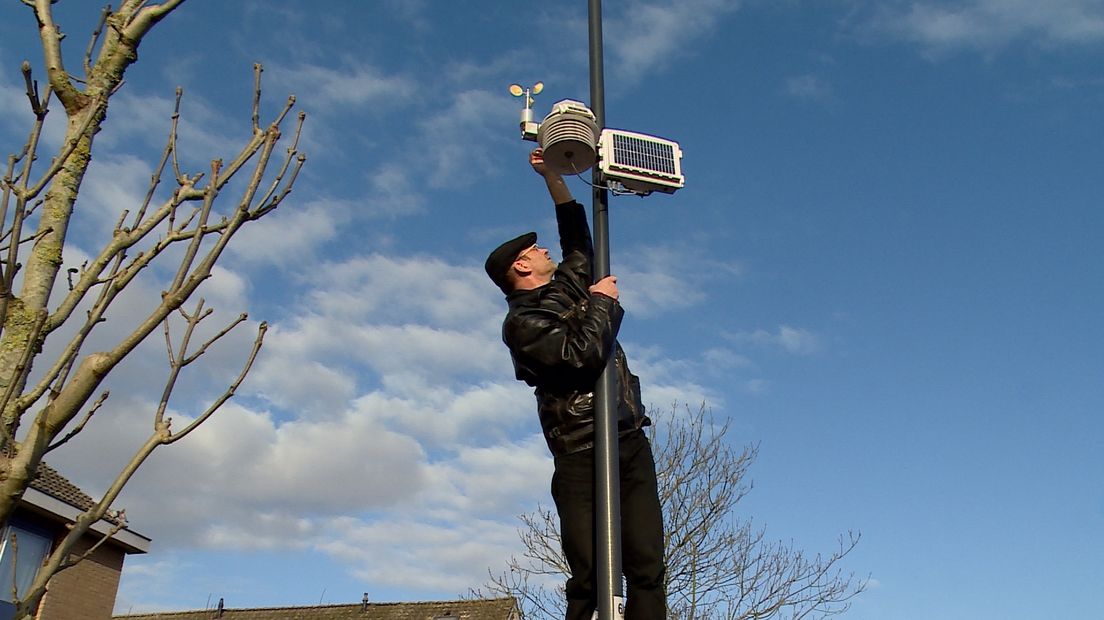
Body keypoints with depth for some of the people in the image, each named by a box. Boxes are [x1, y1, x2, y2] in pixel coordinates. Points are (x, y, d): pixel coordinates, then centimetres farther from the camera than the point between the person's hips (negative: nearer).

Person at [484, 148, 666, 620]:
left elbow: (578, 236, 35)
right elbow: (584, 354, -16)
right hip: (580, 456, -6)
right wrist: (603, 301, -1)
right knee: (591, 576, -10)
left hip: (630, 443, 7)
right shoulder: (521, 323, -2)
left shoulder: (569, 284, 22)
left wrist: (553, 177, 29)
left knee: (647, 567, -5)